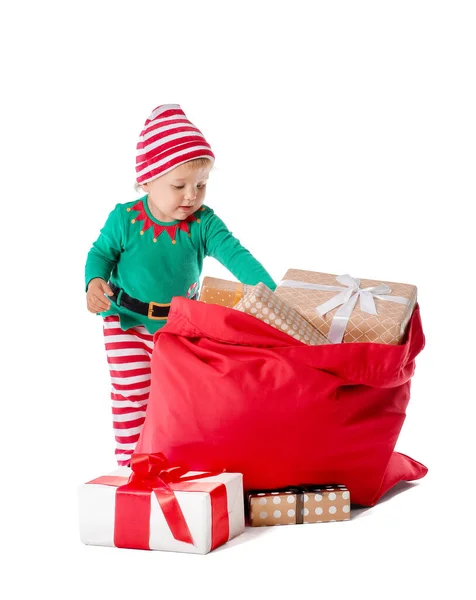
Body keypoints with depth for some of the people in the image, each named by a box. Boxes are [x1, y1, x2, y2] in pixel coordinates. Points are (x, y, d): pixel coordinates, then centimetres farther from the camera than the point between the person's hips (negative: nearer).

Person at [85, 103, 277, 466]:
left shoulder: (204, 223, -15)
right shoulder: (125, 219, -17)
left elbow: (235, 254, -25)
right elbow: (101, 253, -4)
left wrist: (267, 289, -39)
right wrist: (95, 282, -25)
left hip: (181, 324, 2)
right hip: (128, 325, -2)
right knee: (132, 394, 0)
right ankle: (130, 462, 13)